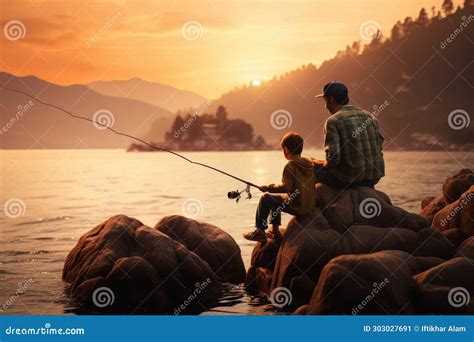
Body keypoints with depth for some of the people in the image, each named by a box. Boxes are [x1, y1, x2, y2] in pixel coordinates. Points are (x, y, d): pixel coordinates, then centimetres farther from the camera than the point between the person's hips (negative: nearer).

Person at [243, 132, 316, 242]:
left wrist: (267, 188, -10)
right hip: (311, 205, 8)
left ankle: (259, 232, 8)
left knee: (266, 198, 3)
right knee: (275, 198, 27)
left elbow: (286, 187, -23)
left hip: (297, 206, -8)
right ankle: (275, 231, 30)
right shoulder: (309, 163, 5)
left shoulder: (290, 166, -18)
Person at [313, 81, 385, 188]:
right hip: (375, 177, 7)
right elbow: (379, 149, 12)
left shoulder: (333, 121, -10)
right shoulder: (369, 116, 9)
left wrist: (322, 164, 2)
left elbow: (333, 158, -19)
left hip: (349, 179, -7)